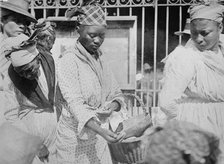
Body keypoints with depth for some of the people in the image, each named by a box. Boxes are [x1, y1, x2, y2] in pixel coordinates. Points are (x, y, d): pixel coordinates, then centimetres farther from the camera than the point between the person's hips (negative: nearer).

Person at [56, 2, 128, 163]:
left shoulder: (100, 60, 8)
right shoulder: (69, 60, -12)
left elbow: (116, 94, 9)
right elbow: (75, 104, -21)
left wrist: (113, 105, -15)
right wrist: (101, 131, -35)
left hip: (98, 132, 6)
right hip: (76, 135, -6)